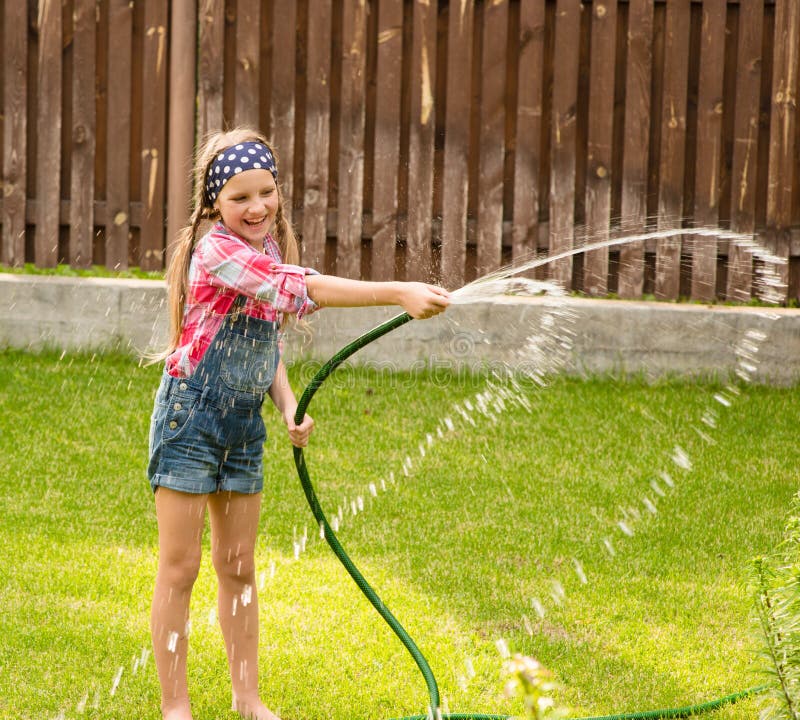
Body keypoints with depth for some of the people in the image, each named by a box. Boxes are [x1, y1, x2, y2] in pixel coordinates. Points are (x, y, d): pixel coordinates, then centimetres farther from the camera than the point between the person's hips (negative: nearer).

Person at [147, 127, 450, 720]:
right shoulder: (218, 251, -20)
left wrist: (290, 406, -4)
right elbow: (303, 288, -32)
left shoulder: (268, 253, 7)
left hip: (244, 425, 8)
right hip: (190, 419, -8)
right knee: (180, 568, 0)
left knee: (239, 566, 13)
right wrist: (399, 294, -38)